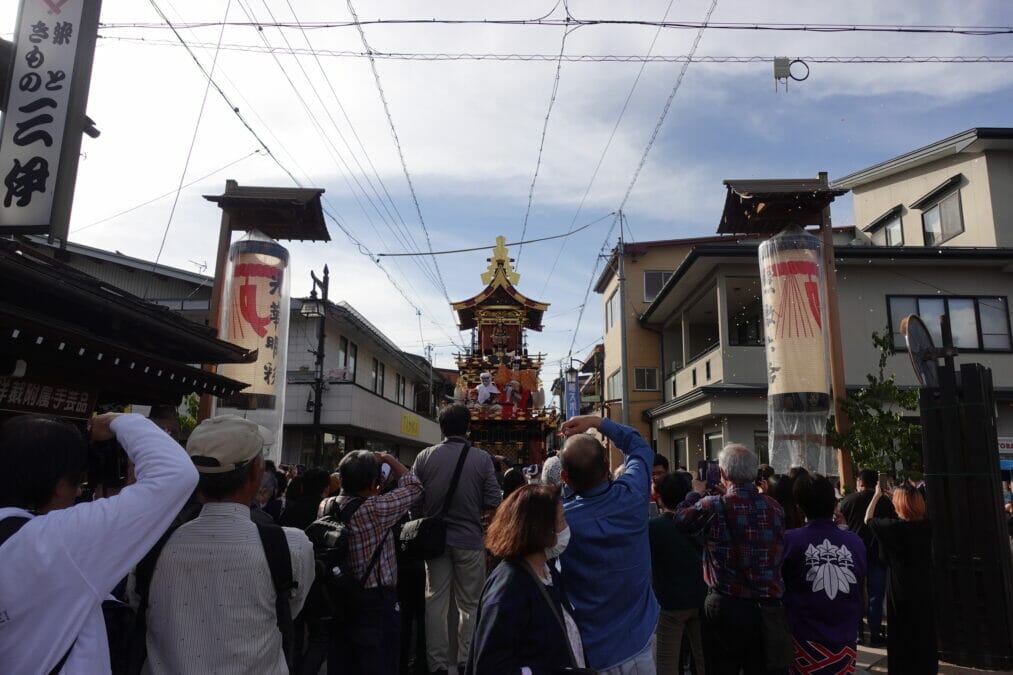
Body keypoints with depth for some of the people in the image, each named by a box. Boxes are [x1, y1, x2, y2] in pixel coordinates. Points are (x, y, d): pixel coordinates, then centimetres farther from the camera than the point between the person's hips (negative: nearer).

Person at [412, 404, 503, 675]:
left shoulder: (424, 457, -4)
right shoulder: (482, 459, -9)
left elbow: (413, 501, -3)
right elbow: (493, 501, -10)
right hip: (470, 539, -1)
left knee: (435, 602, 11)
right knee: (469, 604, 12)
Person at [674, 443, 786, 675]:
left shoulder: (714, 506, -14)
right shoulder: (775, 507, -2)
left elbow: (681, 516, 2)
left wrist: (697, 492, 19)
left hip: (727, 606, -4)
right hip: (770, 606, 4)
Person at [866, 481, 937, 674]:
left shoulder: (894, 527, -21)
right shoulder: (926, 526, -8)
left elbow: (868, 519, -5)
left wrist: (877, 495, 4)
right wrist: (892, 493, 17)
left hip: (901, 588, -4)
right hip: (924, 586, 4)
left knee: (903, 634, 10)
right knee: (924, 631, 18)